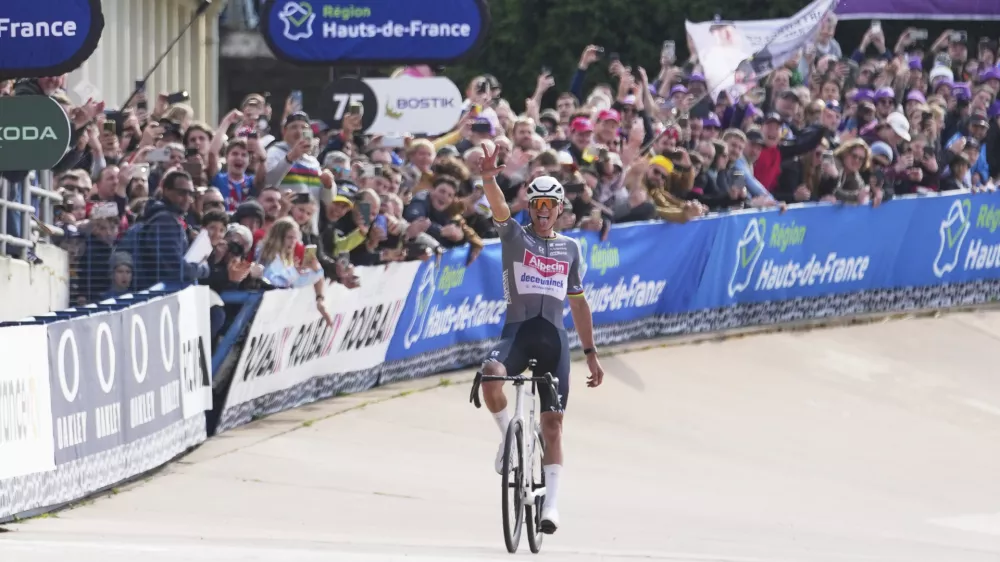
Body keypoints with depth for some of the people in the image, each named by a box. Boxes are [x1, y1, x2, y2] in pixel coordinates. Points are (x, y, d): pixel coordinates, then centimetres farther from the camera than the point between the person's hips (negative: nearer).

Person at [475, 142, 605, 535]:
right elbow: (498, 207, -15)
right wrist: (489, 178, -36)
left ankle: (551, 502, 2)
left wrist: (590, 353, 16)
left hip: (553, 337, 2)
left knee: (553, 422, -1)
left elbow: (578, 302, 18)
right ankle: (508, 434, -7)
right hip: (518, 330, -2)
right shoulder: (514, 236, 6)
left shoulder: (570, 248, 15)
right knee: (491, 375, -34)